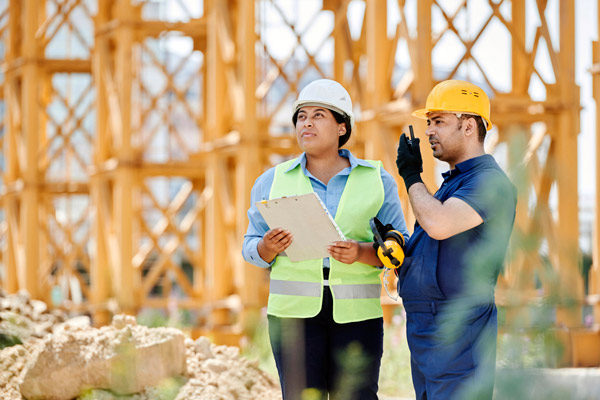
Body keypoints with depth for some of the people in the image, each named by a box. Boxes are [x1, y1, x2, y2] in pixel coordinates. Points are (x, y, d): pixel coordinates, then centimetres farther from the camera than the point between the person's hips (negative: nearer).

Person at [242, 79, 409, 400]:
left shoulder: (377, 180, 8)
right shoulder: (273, 181, 10)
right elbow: (252, 249, 10)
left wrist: (362, 252, -16)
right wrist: (268, 247, -13)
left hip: (356, 313, 0)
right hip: (294, 311, 0)